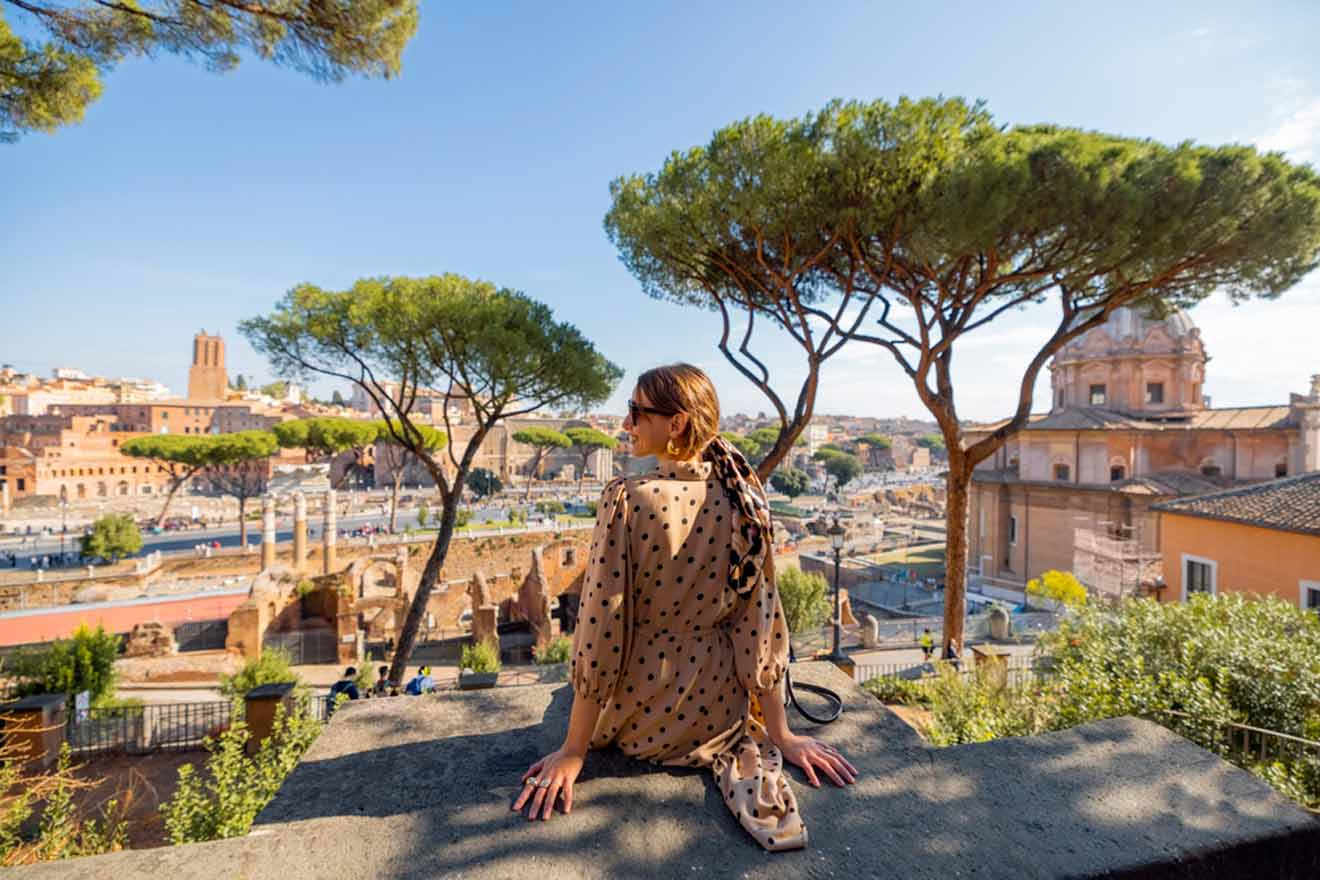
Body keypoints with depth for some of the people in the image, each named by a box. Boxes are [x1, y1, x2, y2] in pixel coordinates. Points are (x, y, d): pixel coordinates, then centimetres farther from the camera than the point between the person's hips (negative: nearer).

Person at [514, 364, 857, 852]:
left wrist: (574, 749, -8)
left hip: (640, 715, -3)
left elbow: (601, 628, -20)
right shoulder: (744, 499, -11)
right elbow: (759, 625, -8)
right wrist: (781, 734, 3)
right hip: (721, 711, 4)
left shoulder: (626, 498, -23)